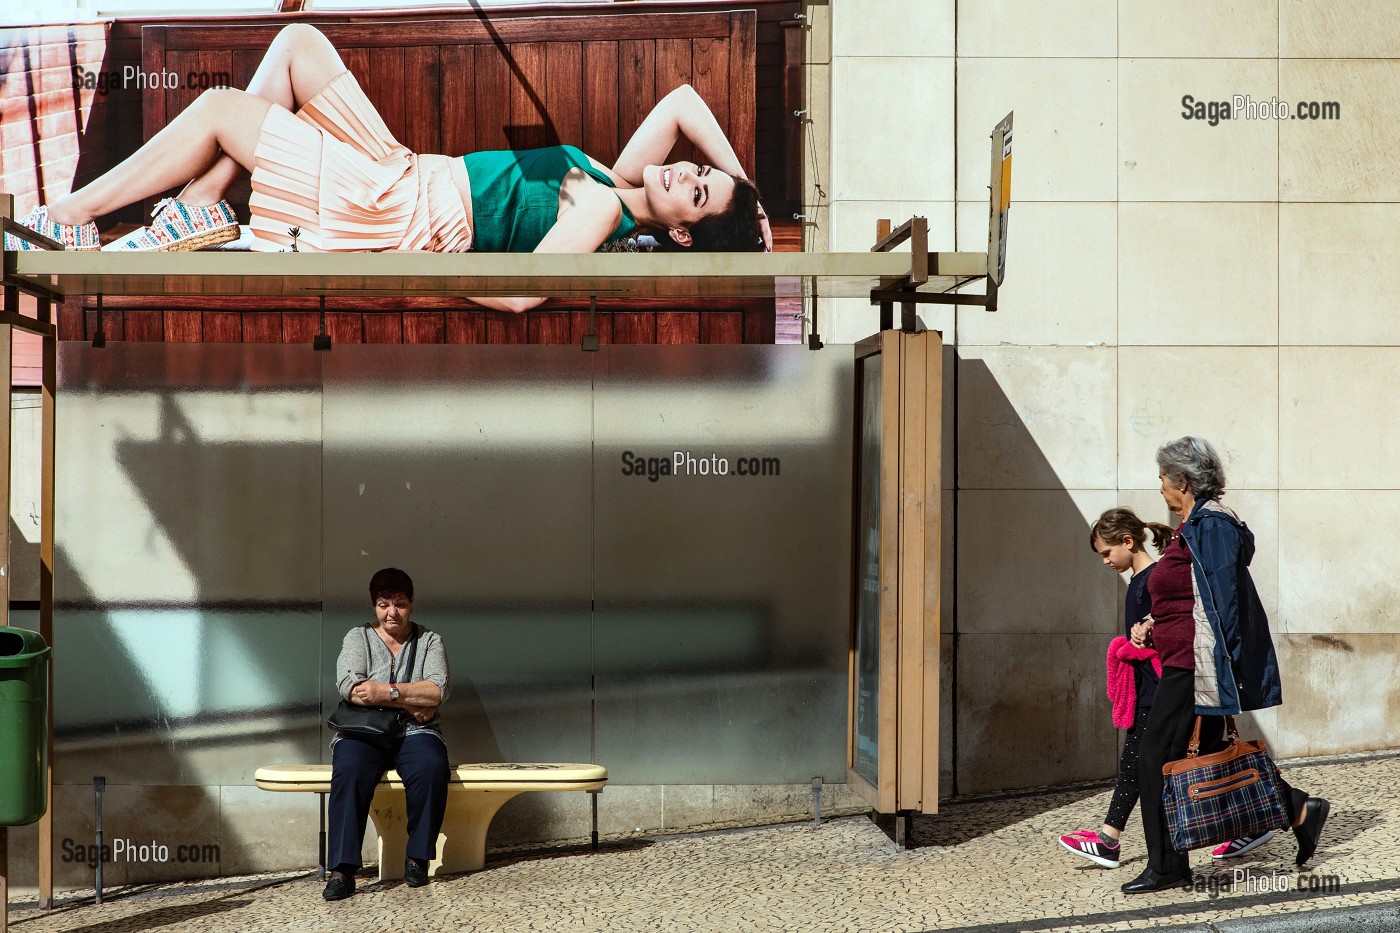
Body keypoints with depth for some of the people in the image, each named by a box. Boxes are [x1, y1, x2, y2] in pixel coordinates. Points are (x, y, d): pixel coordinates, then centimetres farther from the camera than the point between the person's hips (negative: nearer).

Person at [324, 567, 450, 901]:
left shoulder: (429, 641, 12)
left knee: (431, 768, -33)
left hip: (415, 733, 1)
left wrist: (387, 692, -18)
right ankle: (342, 870, -34)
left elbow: (437, 691, -6)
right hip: (362, 733, 0)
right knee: (349, 771, -34)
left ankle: (418, 858, -18)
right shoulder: (358, 637, 11)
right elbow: (349, 685, -8)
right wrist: (410, 701, -11)